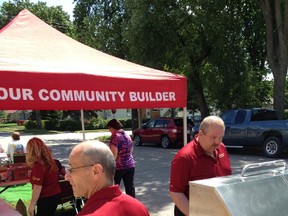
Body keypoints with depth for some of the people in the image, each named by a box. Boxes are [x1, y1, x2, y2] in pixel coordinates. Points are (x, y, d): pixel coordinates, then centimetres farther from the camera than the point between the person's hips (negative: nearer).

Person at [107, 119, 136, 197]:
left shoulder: (115, 136, -11)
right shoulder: (128, 136, 11)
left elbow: (114, 154, -18)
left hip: (118, 166, -7)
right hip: (130, 165, 7)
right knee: (130, 187, 10)